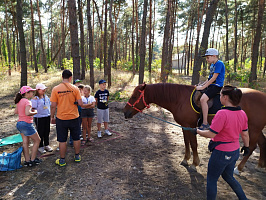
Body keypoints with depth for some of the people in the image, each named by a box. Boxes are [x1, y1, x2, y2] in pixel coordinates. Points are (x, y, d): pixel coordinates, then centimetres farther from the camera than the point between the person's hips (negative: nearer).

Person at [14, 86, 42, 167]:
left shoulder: (19, 101, 8)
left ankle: (27, 160, 20)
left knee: (25, 142, 14)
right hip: (27, 124, -9)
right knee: (37, 140, 7)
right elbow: (27, 113, -30)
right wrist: (35, 112, -13)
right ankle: (32, 160, 11)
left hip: (19, 123, 9)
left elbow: (16, 112, 17)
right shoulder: (27, 102, -18)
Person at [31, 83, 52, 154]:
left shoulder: (46, 97, 9)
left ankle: (46, 145, 28)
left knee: (47, 131, 13)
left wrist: (51, 115, 16)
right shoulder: (35, 98, -10)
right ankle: (40, 147, 19)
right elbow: (33, 109, -11)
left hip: (47, 116, 6)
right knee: (40, 132, 5)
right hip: (39, 117, -6)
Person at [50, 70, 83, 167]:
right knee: (76, 138, 17)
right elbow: (80, 103, -10)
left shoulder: (55, 89, -7)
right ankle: (77, 156, 31)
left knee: (62, 140, 10)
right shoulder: (75, 88, -7)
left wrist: (52, 117, 7)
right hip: (74, 118, 1)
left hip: (61, 118, 0)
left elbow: (53, 106, -6)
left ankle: (62, 160, 21)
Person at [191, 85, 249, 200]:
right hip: (235, 152, 8)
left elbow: (210, 134, -24)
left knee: (211, 180, 12)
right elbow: (245, 134, 8)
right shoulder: (242, 114, -3)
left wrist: (197, 131, -7)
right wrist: (246, 146, 24)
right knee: (228, 177, 30)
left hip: (221, 153, -8)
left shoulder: (222, 114, -27)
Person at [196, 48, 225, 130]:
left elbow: (214, 78, -18)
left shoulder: (219, 63, -12)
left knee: (203, 99, -31)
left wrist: (203, 87, -19)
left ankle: (205, 123, -27)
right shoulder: (212, 65, 17)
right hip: (211, 85, 11)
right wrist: (201, 85, 10)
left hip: (216, 86, -11)